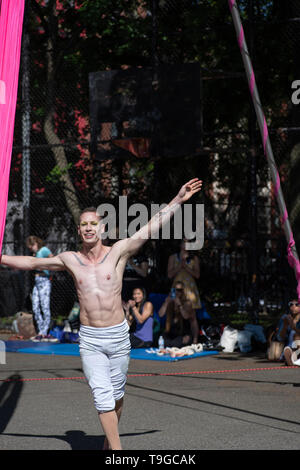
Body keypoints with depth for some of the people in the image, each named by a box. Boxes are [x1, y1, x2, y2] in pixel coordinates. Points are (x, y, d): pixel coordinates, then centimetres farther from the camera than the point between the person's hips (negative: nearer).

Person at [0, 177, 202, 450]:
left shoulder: (118, 252, -3)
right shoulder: (70, 260, 4)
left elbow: (151, 228, -10)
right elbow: (33, 262, 16)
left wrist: (179, 200, -17)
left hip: (118, 335, 0)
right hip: (90, 339, 0)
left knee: (116, 394, 12)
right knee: (102, 395, -11)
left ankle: (109, 441, 36)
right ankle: (117, 453, -10)